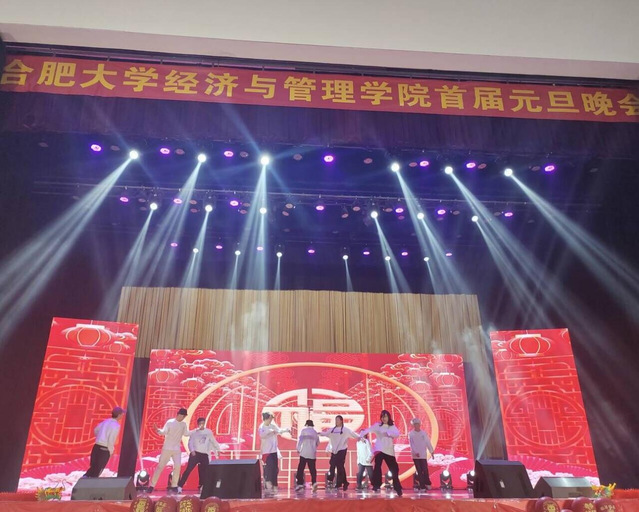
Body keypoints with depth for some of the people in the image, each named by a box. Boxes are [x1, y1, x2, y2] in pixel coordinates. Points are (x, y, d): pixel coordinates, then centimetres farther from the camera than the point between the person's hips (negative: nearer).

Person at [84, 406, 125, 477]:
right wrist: (111, 451, -4)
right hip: (105, 450, -7)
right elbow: (111, 440, -18)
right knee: (97, 470, 8)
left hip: (96, 447, 7)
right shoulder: (116, 425, -12)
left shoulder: (106, 421, 11)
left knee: (93, 467, 22)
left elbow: (96, 430, 23)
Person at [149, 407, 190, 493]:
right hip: (167, 448, -4)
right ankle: (152, 485, 9)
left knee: (177, 466, -4)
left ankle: (174, 485, 9)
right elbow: (164, 432, -18)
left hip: (177, 449, 4)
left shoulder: (184, 424, 5)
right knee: (160, 466, 0)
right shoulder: (170, 422, -10)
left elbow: (186, 433, 13)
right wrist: (158, 430, -39)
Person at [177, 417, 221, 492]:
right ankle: (179, 486, -8)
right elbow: (190, 442, -5)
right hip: (195, 453, -3)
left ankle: (201, 487, 20)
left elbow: (213, 441, 19)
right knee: (188, 469, -11)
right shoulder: (193, 432, 2)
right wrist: (192, 451, -21)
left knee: (203, 472, 6)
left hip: (205, 455, 3)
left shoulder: (209, 432, 8)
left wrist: (218, 449, 22)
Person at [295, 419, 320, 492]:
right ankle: (314, 482, -14)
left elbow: (300, 439, -7)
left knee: (300, 468, 1)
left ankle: (300, 483, -4)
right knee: (312, 468, 4)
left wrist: (298, 448, -2)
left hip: (304, 453, -4)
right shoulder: (315, 432, 15)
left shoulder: (304, 430, 2)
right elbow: (318, 443, 19)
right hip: (313, 453, 4)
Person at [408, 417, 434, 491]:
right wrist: (415, 452, -22)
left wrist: (431, 452, 5)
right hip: (415, 456, -1)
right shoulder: (411, 434, -2)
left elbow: (428, 443, 7)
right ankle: (422, 486, 10)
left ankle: (427, 483, 21)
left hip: (423, 455, 1)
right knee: (419, 471, 2)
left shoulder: (424, 433, 5)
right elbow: (411, 444, -10)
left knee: (425, 470, -3)